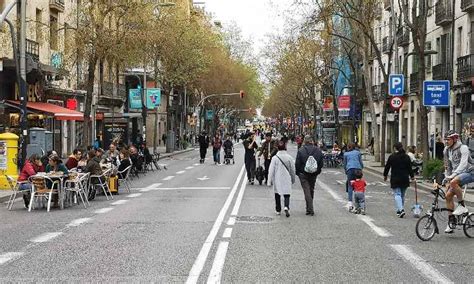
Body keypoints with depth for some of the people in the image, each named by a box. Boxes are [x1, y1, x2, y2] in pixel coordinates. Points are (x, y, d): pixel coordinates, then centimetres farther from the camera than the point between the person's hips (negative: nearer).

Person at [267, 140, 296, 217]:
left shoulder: (275, 158, -10)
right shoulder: (289, 157, -5)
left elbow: (271, 170, -7)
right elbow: (293, 170, 5)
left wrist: (269, 181, 0)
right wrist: (293, 179, 19)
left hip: (277, 180, 0)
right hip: (287, 180, 0)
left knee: (277, 195, 14)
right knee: (287, 194, 2)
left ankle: (278, 210, 20)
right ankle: (286, 207, -23)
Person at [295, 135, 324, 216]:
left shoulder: (301, 150, -11)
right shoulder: (318, 151, -1)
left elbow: (297, 164, -8)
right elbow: (321, 163, 6)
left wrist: (297, 173, 5)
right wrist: (317, 171, 17)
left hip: (303, 174, -4)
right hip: (314, 174, 4)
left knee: (307, 191, -2)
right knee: (311, 190, 17)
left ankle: (310, 209, -10)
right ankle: (309, 208, 27)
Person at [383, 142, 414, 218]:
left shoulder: (392, 157, -7)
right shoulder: (406, 157, 4)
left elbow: (387, 167, 0)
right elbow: (410, 168, 5)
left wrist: (385, 175, 14)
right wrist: (412, 176, 17)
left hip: (395, 179, -4)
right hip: (405, 179, 4)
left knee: (397, 194, -4)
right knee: (402, 195, 14)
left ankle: (400, 209, -21)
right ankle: (400, 210, 22)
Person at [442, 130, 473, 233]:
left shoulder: (463, 148, -15)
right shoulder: (447, 150, 8)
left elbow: (463, 164, -27)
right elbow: (448, 166, 19)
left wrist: (453, 175, -37)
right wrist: (447, 177, 10)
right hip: (457, 174, 8)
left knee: (454, 182, -36)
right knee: (448, 195, -7)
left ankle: (462, 206, -20)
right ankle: (451, 221, 1)